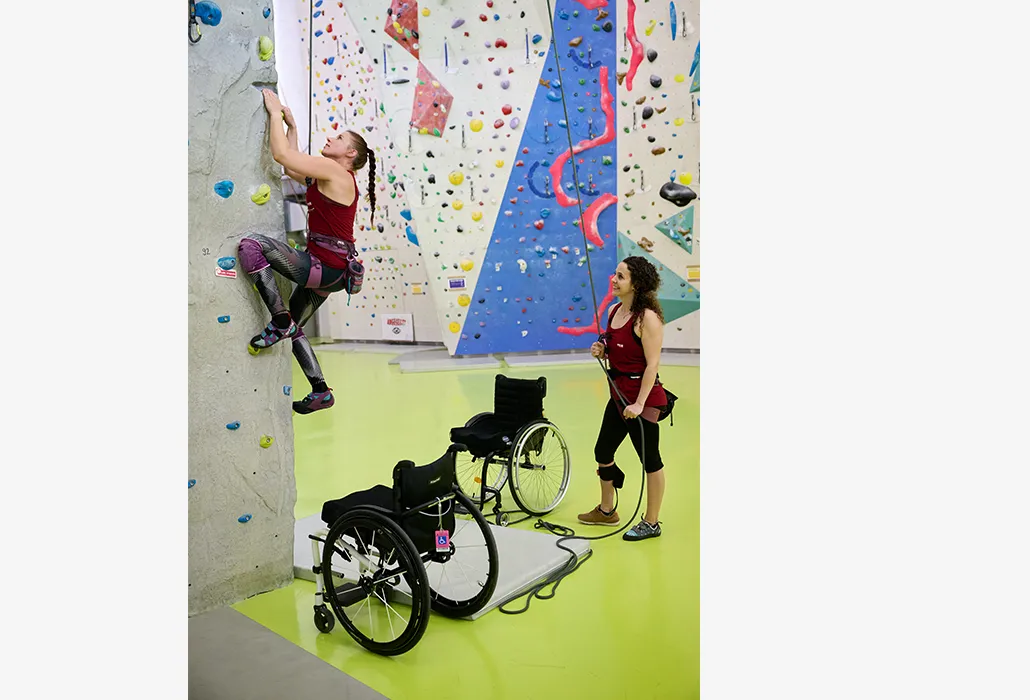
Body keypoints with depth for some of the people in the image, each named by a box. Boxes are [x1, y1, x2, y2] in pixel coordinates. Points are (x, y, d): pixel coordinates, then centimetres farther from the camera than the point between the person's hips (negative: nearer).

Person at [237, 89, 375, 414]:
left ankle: (281, 321, -14)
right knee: (294, 329, 21)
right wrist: (292, 126, 25)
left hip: (326, 268, -10)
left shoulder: (334, 171, -11)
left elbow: (281, 154, -15)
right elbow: (290, 166, 27)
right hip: (327, 269, 10)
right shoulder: (334, 177, 18)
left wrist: (275, 112, -3)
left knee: (251, 243, -22)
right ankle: (321, 393, 29)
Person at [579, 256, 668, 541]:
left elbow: (652, 364, -19)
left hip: (642, 396, -9)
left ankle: (651, 523, 22)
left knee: (650, 459, 6)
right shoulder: (614, 310, 6)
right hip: (619, 394, 9)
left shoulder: (647, 317, -18)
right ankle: (606, 510, 38)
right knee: (603, 452, 18)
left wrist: (639, 404, -22)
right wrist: (602, 351, -2)